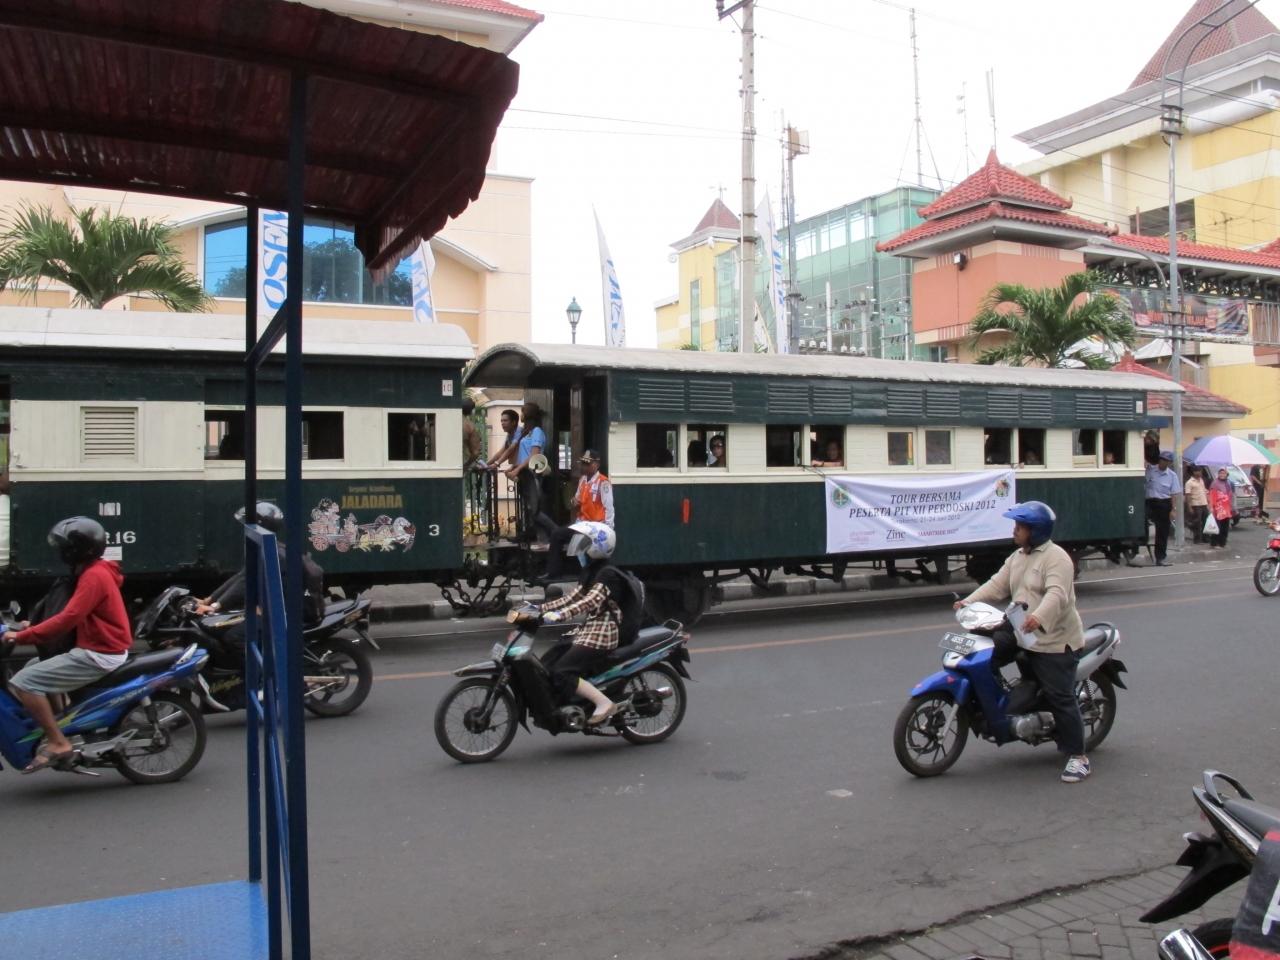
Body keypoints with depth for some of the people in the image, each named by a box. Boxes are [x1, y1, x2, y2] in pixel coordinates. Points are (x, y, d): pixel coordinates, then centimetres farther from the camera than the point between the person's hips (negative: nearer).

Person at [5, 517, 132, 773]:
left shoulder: (94, 575, -16)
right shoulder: (96, 571, 16)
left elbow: (69, 618, -24)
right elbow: (74, 615, 20)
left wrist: (22, 636, -20)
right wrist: (33, 628, 12)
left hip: (98, 655, -11)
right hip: (101, 650, 11)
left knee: (23, 682, -15)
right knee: (34, 667, 23)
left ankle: (58, 743, -12)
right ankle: (55, 734, 22)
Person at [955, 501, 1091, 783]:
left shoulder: (1056, 558, -15)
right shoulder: (1017, 557, 14)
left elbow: (1057, 595, -29)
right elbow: (997, 585, 10)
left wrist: (1039, 617, -46)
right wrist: (969, 602, -3)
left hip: (1055, 641, -8)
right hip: (1022, 633, 8)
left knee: (1061, 698, -5)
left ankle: (1078, 757, 6)